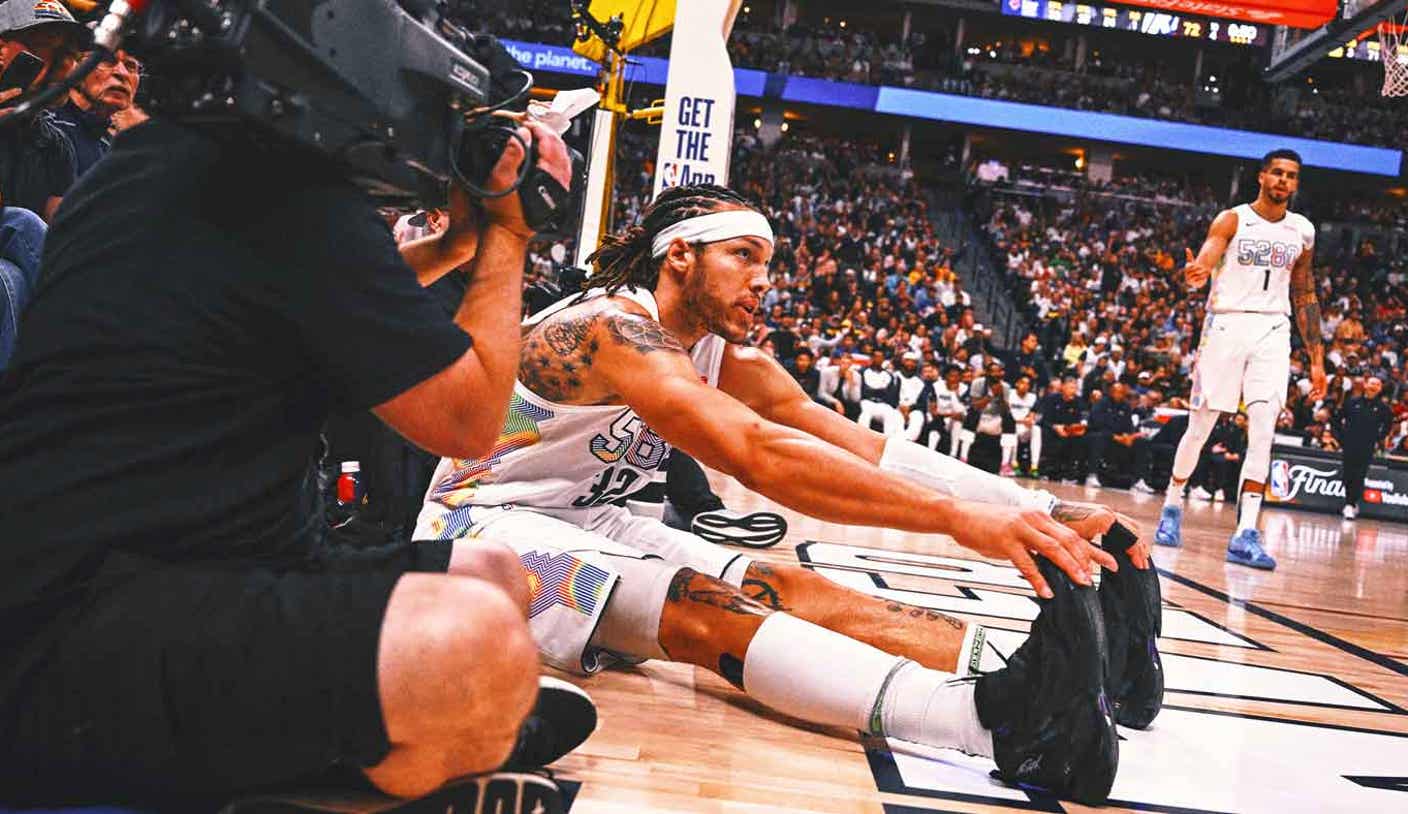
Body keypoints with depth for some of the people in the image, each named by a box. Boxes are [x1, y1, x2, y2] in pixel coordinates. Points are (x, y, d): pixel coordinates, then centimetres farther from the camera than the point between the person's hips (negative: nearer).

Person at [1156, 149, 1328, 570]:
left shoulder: (1303, 232, 11)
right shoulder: (1232, 219, -2)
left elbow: (1305, 296, 17)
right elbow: (1204, 261, -17)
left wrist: (1316, 358, 14)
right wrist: (1195, 274, -43)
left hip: (1273, 331, 3)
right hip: (1227, 324, -2)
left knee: (1263, 428, -12)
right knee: (1200, 426, 3)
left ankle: (1246, 533, -13)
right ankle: (1172, 507, 25)